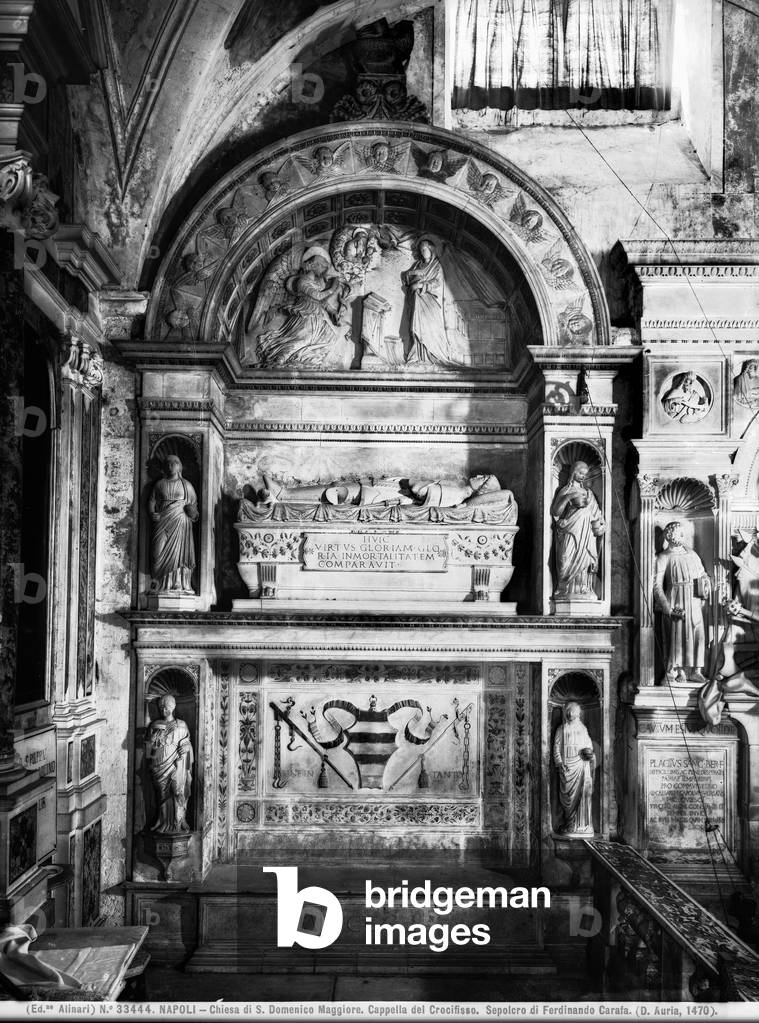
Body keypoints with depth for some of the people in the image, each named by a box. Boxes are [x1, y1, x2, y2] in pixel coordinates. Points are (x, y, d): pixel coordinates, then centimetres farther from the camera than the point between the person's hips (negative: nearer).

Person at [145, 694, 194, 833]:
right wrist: (149, 761, 4)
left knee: (179, 792, -7)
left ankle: (179, 822, 0)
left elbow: (187, 745, 6)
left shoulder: (181, 725, 4)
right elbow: (148, 745, 9)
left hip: (176, 765, -2)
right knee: (162, 794, 6)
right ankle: (163, 822, 15)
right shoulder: (155, 725, 8)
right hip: (159, 765, 2)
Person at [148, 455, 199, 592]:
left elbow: (194, 504, 11)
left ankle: (179, 584, -7)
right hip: (163, 522, 1)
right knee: (161, 551, -8)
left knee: (180, 551, -7)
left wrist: (192, 511, -11)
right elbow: (151, 501, 12)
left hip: (181, 523, -1)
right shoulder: (160, 484, 14)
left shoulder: (186, 485, 11)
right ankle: (160, 584, -6)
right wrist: (152, 513, -7)